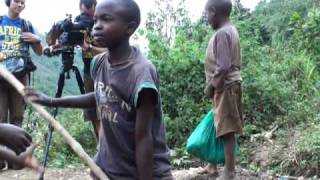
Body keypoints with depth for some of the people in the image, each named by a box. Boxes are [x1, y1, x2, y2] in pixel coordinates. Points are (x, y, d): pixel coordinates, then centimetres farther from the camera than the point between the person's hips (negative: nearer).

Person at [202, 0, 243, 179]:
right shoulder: (230, 30, 13)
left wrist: (211, 86, -12)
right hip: (228, 86, 10)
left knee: (227, 129, -5)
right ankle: (215, 163, 30)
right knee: (223, 127, 17)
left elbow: (223, 67, -24)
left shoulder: (222, 33, -18)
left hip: (225, 87, -10)